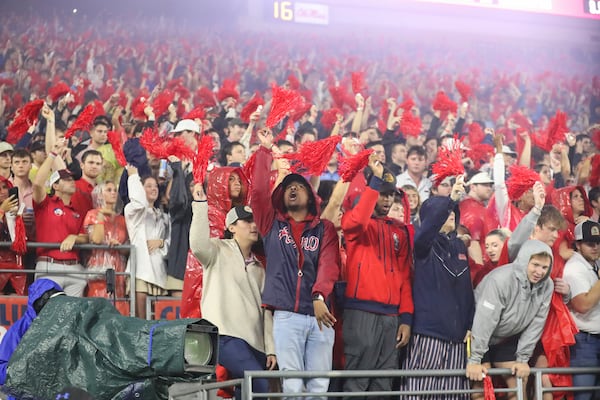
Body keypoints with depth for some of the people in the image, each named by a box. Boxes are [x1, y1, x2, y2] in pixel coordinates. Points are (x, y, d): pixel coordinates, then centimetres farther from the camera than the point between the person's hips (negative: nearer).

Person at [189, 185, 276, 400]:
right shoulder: (219, 251, 4)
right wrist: (201, 205, -20)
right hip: (226, 336, -7)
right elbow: (198, 244, -20)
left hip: (255, 342, 7)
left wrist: (270, 348, 9)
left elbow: (265, 310, 18)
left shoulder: (258, 267, 22)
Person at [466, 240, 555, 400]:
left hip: (508, 339, 6)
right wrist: (474, 360, -26)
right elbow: (484, 321, -29)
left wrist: (523, 358, -6)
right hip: (480, 338, -5)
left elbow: (536, 324, -7)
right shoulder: (500, 279, -31)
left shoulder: (547, 285, -14)